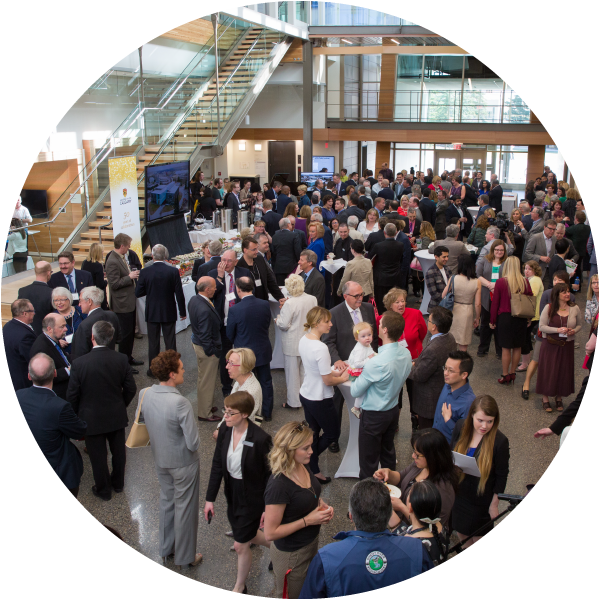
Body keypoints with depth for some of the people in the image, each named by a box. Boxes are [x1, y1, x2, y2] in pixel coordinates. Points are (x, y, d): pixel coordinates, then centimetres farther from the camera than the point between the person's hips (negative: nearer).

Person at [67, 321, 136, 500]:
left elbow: (72, 395, -13)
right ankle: (118, 483, 42)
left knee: (98, 456, 16)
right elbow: (130, 389, -6)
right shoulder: (121, 359, -14)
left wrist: (77, 416, 5)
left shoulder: (79, 363, -22)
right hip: (117, 416, 3)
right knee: (118, 451, 22)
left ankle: (103, 490, 33)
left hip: (92, 418, -3)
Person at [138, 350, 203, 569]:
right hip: (183, 463, -6)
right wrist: (194, 443, -6)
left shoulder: (145, 394, -14)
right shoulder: (180, 403, -33)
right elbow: (193, 444, -28)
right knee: (184, 508, 14)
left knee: (167, 502, 26)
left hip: (160, 460, 6)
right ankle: (185, 557, 33)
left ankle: (166, 550, 44)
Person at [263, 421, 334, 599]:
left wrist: (321, 504, -7)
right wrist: (307, 520, -25)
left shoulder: (303, 467, -8)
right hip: (291, 554, -7)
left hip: (312, 543, 7)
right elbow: (270, 533, -27)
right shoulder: (278, 485, -33)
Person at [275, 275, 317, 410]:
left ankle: (294, 401, 17)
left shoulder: (290, 304, -24)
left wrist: (277, 319, -2)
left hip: (293, 345, -6)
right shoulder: (312, 299, -6)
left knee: (293, 372, 8)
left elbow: (284, 325, -21)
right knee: (305, 371, 21)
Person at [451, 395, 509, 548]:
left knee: (478, 533, 17)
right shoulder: (461, 427, -15)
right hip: (457, 492, 4)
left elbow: (501, 476, -13)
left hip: (481, 498, -4)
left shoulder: (499, 441, -24)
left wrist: (494, 504, -7)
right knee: (460, 528, 25)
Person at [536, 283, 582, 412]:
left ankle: (559, 399, 28)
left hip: (567, 346, 2)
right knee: (548, 371, 4)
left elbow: (579, 325, 11)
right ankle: (545, 399, 19)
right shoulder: (549, 308, -8)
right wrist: (557, 330, -20)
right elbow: (542, 326, -8)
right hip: (550, 345, -2)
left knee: (564, 372, 9)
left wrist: (574, 331, -11)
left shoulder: (574, 308, -1)